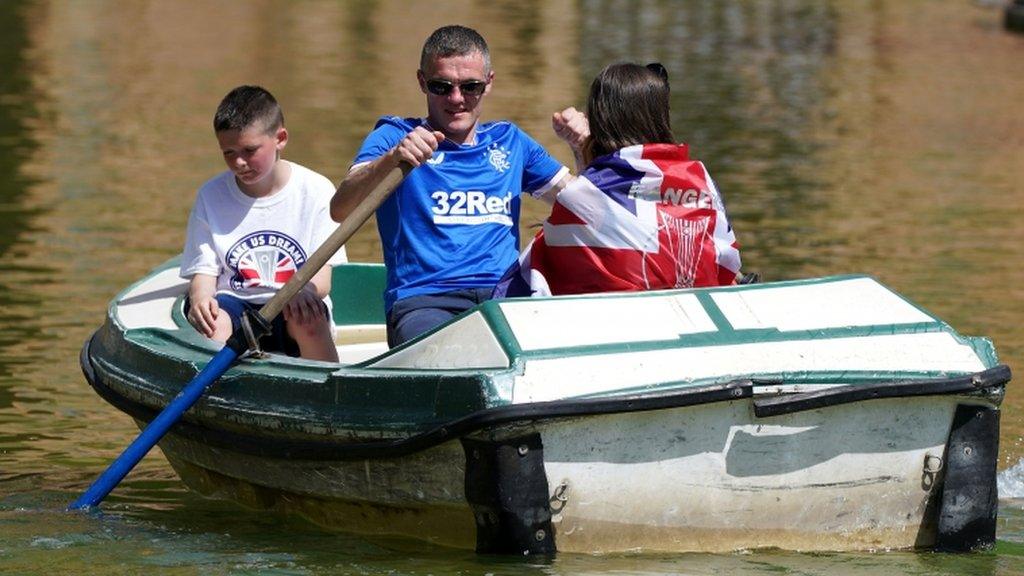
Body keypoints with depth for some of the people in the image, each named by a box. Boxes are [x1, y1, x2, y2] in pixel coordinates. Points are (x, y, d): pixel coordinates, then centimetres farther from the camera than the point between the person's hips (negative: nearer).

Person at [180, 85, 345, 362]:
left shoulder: (316, 191, 1)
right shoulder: (211, 196, 8)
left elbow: (322, 279, -5)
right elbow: (203, 269, 5)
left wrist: (304, 290, -31)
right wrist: (200, 297, -21)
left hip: (292, 308, -1)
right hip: (233, 301, 1)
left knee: (308, 318, -35)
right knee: (211, 320, -32)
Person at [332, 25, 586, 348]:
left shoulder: (509, 141, 25)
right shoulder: (394, 136, 11)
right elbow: (340, 211, -8)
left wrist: (581, 146, 10)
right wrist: (391, 159, -26)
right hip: (423, 301, -4)